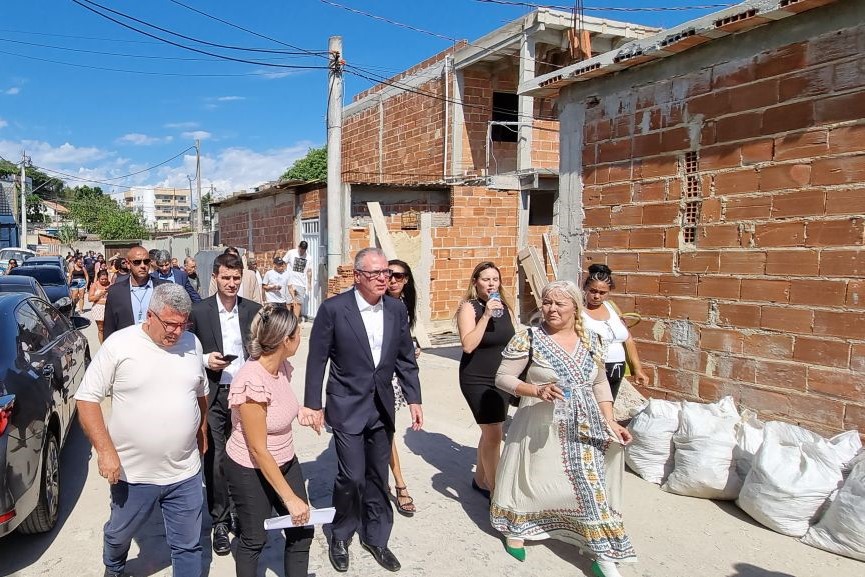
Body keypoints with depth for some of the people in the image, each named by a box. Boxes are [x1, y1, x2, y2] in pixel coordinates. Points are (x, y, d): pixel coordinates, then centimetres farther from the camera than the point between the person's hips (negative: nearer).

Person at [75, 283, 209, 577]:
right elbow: (87, 399, -10)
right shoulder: (118, 345, -13)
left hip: (186, 474, 2)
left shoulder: (192, 344, 0)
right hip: (131, 473, -1)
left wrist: (202, 433, 20)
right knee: (119, 534, 24)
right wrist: (105, 450, -17)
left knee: (188, 546, 11)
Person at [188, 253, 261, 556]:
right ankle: (220, 521, 19)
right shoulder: (198, 311, -1)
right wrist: (205, 360, -13)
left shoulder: (254, 310, 3)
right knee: (215, 460, 4)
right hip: (213, 395, -1)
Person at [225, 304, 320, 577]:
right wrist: (290, 498, -22)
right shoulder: (252, 381, -30)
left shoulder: (283, 366, -7)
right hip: (251, 471, -7)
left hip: (285, 462, 7)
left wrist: (298, 410, -5)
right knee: (254, 539, 12)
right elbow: (258, 450, -26)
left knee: (302, 531, 10)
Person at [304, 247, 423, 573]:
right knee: (352, 476, -4)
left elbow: (406, 358, 7)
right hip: (347, 406, -4)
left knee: (377, 475, 15)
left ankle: (375, 537, 34)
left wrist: (414, 399, 3)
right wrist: (313, 405, -5)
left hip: (382, 407, 4)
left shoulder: (397, 309, 0)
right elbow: (316, 360, -8)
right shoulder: (333, 309, -14)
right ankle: (341, 536, 23)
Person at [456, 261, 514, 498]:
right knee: (494, 434, -10)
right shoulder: (469, 307, -12)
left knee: (490, 432, 16)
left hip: (502, 379, 6)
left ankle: (480, 479, 34)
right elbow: (468, 345, -24)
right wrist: (486, 315, -27)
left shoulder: (505, 307, 6)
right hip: (477, 380, -6)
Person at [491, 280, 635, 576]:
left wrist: (609, 421, 2)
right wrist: (537, 390, -25)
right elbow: (502, 378, -11)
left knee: (592, 485, 5)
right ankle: (515, 529, 39)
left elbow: (600, 383, 10)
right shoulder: (528, 338, -12)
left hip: (583, 430, 3)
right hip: (541, 429, -3)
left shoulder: (588, 340, 2)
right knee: (532, 480, 12)